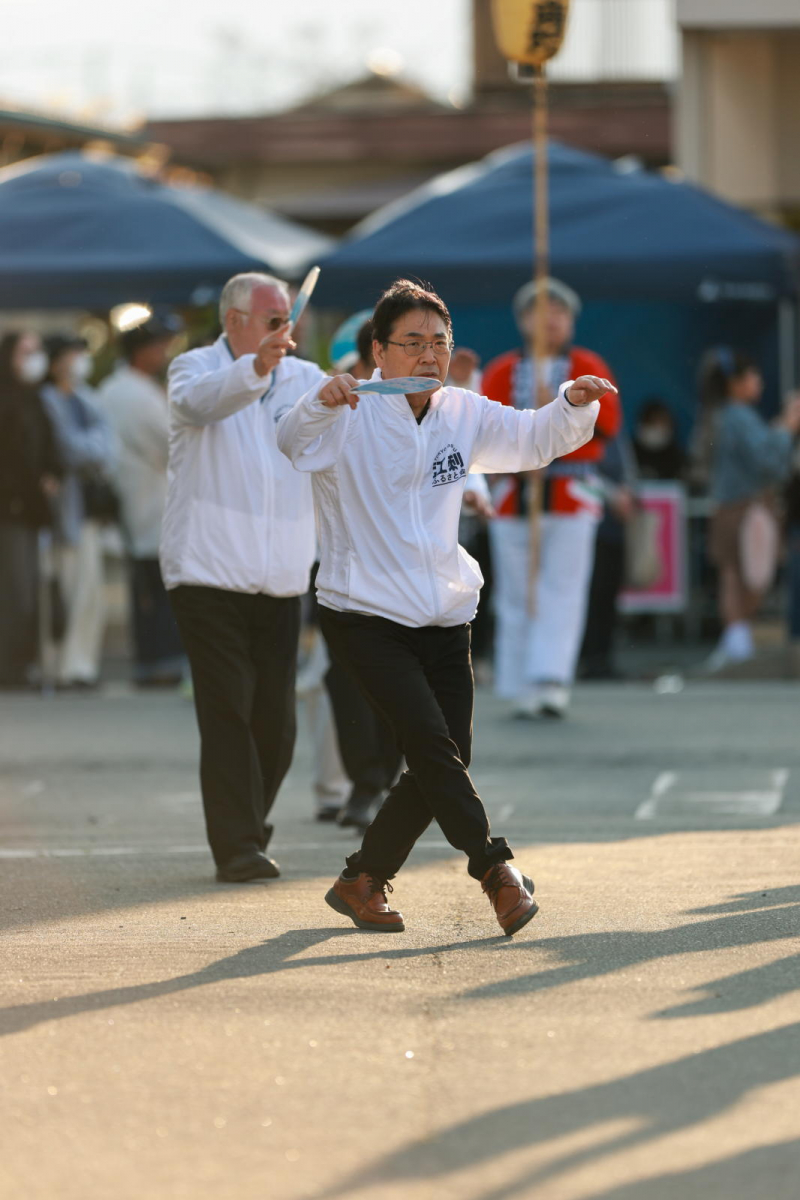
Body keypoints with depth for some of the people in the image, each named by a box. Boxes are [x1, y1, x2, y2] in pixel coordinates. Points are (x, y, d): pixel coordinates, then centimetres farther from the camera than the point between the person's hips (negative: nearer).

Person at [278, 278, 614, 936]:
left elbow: (535, 439, 17)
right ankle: (495, 867, -12)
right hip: (364, 616, -6)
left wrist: (574, 406, -4)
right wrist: (320, 405, -50)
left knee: (446, 758, 4)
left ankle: (361, 882, 19)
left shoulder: (463, 414, 7)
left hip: (444, 620, 6)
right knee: (429, 740, -20)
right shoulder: (351, 416, -10)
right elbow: (295, 440, -28)